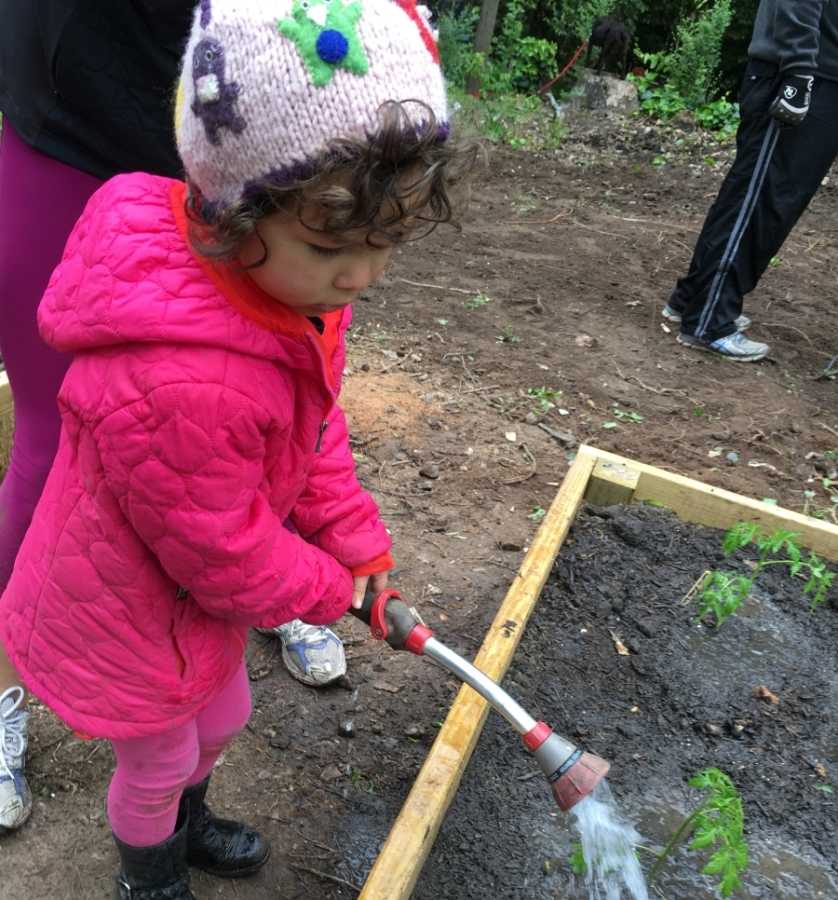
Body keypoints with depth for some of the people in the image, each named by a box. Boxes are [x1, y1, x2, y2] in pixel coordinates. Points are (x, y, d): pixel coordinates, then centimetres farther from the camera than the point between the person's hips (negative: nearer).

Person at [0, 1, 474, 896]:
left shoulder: (299, 283, -14)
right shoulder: (179, 385, -44)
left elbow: (316, 433, 0)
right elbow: (225, 555, -29)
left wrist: (360, 549, -3)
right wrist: (330, 589, -11)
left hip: (199, 591, 8)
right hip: (125, 617, -7)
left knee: (220, 718, 30)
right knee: (159, 759, 20)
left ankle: (186, 822, 64)